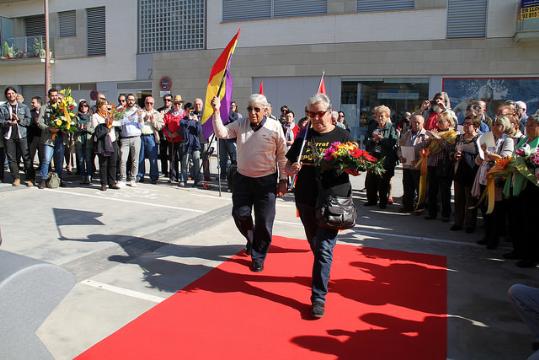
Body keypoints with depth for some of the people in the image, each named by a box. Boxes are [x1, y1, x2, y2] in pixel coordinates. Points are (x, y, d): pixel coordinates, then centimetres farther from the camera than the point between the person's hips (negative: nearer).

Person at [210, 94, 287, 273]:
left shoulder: (275, 127, -8)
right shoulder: (240, 124, 1)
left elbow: (282, 156, -4)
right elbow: (221, 133, -10)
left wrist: (283, 181, -4)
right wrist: (216, 112, -20)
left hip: (266, 180, -3)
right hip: (243, 178, 3)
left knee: (264, 222, 3)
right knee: (240, 214, 8)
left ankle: (258, 257, 22)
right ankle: (251, 240, 40)